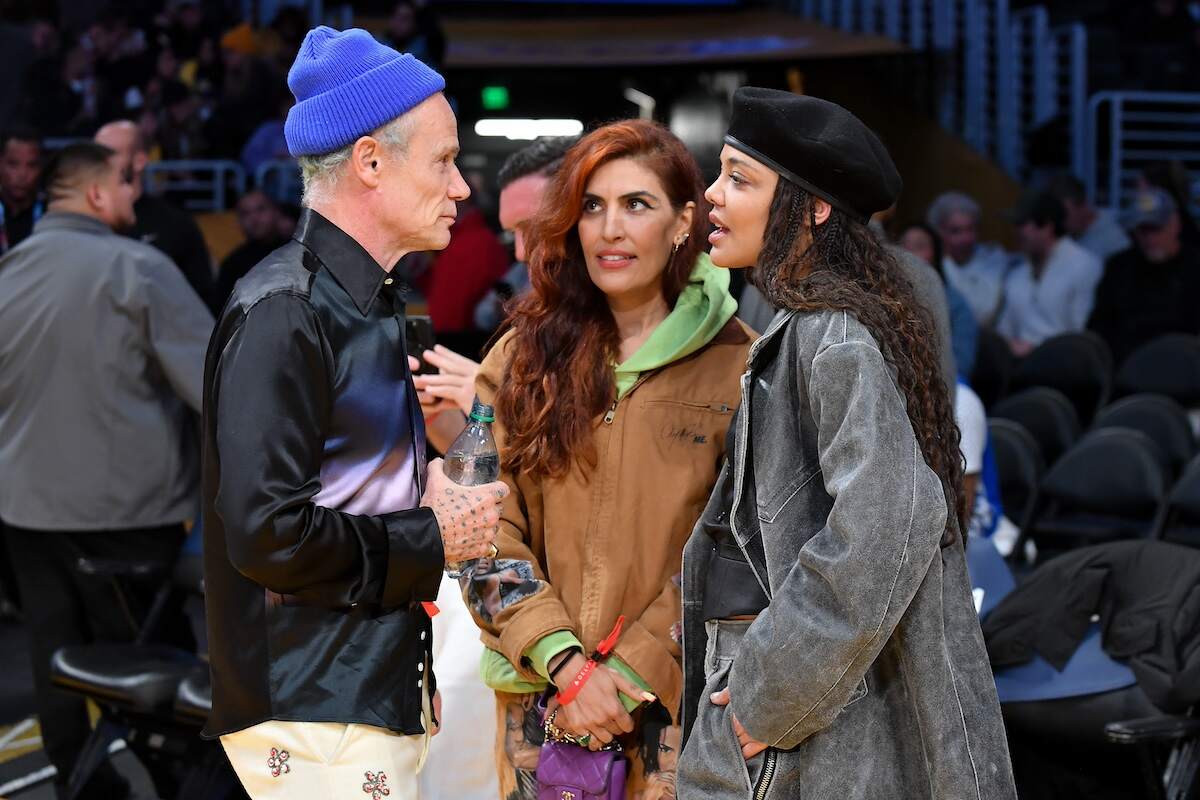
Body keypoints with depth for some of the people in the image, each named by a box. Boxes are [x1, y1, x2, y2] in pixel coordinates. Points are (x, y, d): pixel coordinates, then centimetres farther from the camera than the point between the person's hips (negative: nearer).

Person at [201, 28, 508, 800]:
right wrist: (431, 539, -12)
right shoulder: (283, 314, -15)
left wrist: (427, 480, 7)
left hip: (385, 697, 9)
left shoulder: (373, 302, 15)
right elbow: (267, 533, -22)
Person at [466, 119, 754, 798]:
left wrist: (628, 673, -13)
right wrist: (563, 661, -12)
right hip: (541, 697, 2)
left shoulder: (736, 367, -2)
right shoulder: (523, 359, 5)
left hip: (680, 703, -2)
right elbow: (487, 529, 0)